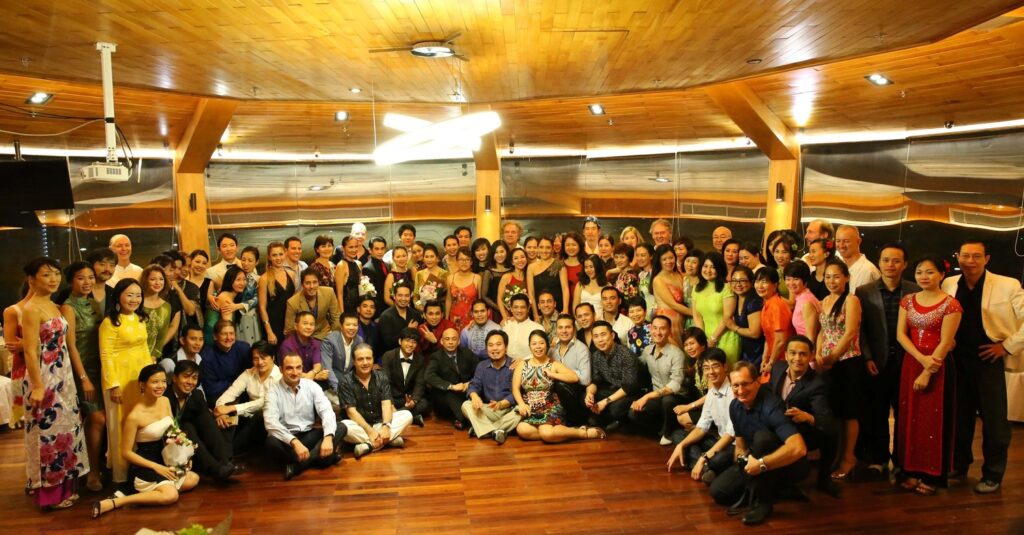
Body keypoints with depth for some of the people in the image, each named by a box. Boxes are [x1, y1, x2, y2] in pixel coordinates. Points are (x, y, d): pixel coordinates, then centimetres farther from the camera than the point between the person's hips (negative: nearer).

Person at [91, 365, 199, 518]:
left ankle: (146, 491, 4)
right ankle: (116, 502, -17)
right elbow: (126, 452, -15)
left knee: (193, 479, 0)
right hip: (146, 465, -8)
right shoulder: (134, 416, -21)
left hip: (166, 460, 8)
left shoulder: (165, 401, 0)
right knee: (171, 495, -25)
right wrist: (156, 467, -18)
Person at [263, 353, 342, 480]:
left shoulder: (312, 386, -1)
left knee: (341, 428, -20)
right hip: (286, 438, -3)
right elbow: (270, 421, -24)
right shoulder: (274, 390, -9)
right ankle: (323, 456, -23)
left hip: (309, 435, 3)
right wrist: (294, 442, -38)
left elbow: (326, 411, -13)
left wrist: (328, 437, -34)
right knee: (272, 441, -37)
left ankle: (297, 465, -25)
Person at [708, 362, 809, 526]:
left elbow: (799, 448, -41)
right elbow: (741, 446, 8)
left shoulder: (771, 406, -28)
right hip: (755, 463, 7)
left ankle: (760, 499, -16)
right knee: (718, 490, -8)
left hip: (789, 466, -6)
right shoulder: (735, 406, -4)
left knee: (762, 437, -35)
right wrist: (742, 460, -15)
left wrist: (761, 464, -37)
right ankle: (775, 490, 3)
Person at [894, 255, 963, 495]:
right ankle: (911, 471, 17)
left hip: (938, 367, -5)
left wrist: (927, 372, -16)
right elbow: (900, 334, 1)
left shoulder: (950, 304, -8)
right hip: (911, 364, 5)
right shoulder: (908, 300, 7)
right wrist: (921, 358, -14)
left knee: (934, 419, 2)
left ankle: (931, 475, 13)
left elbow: (945, 343, -12)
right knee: (910, 416, 8)